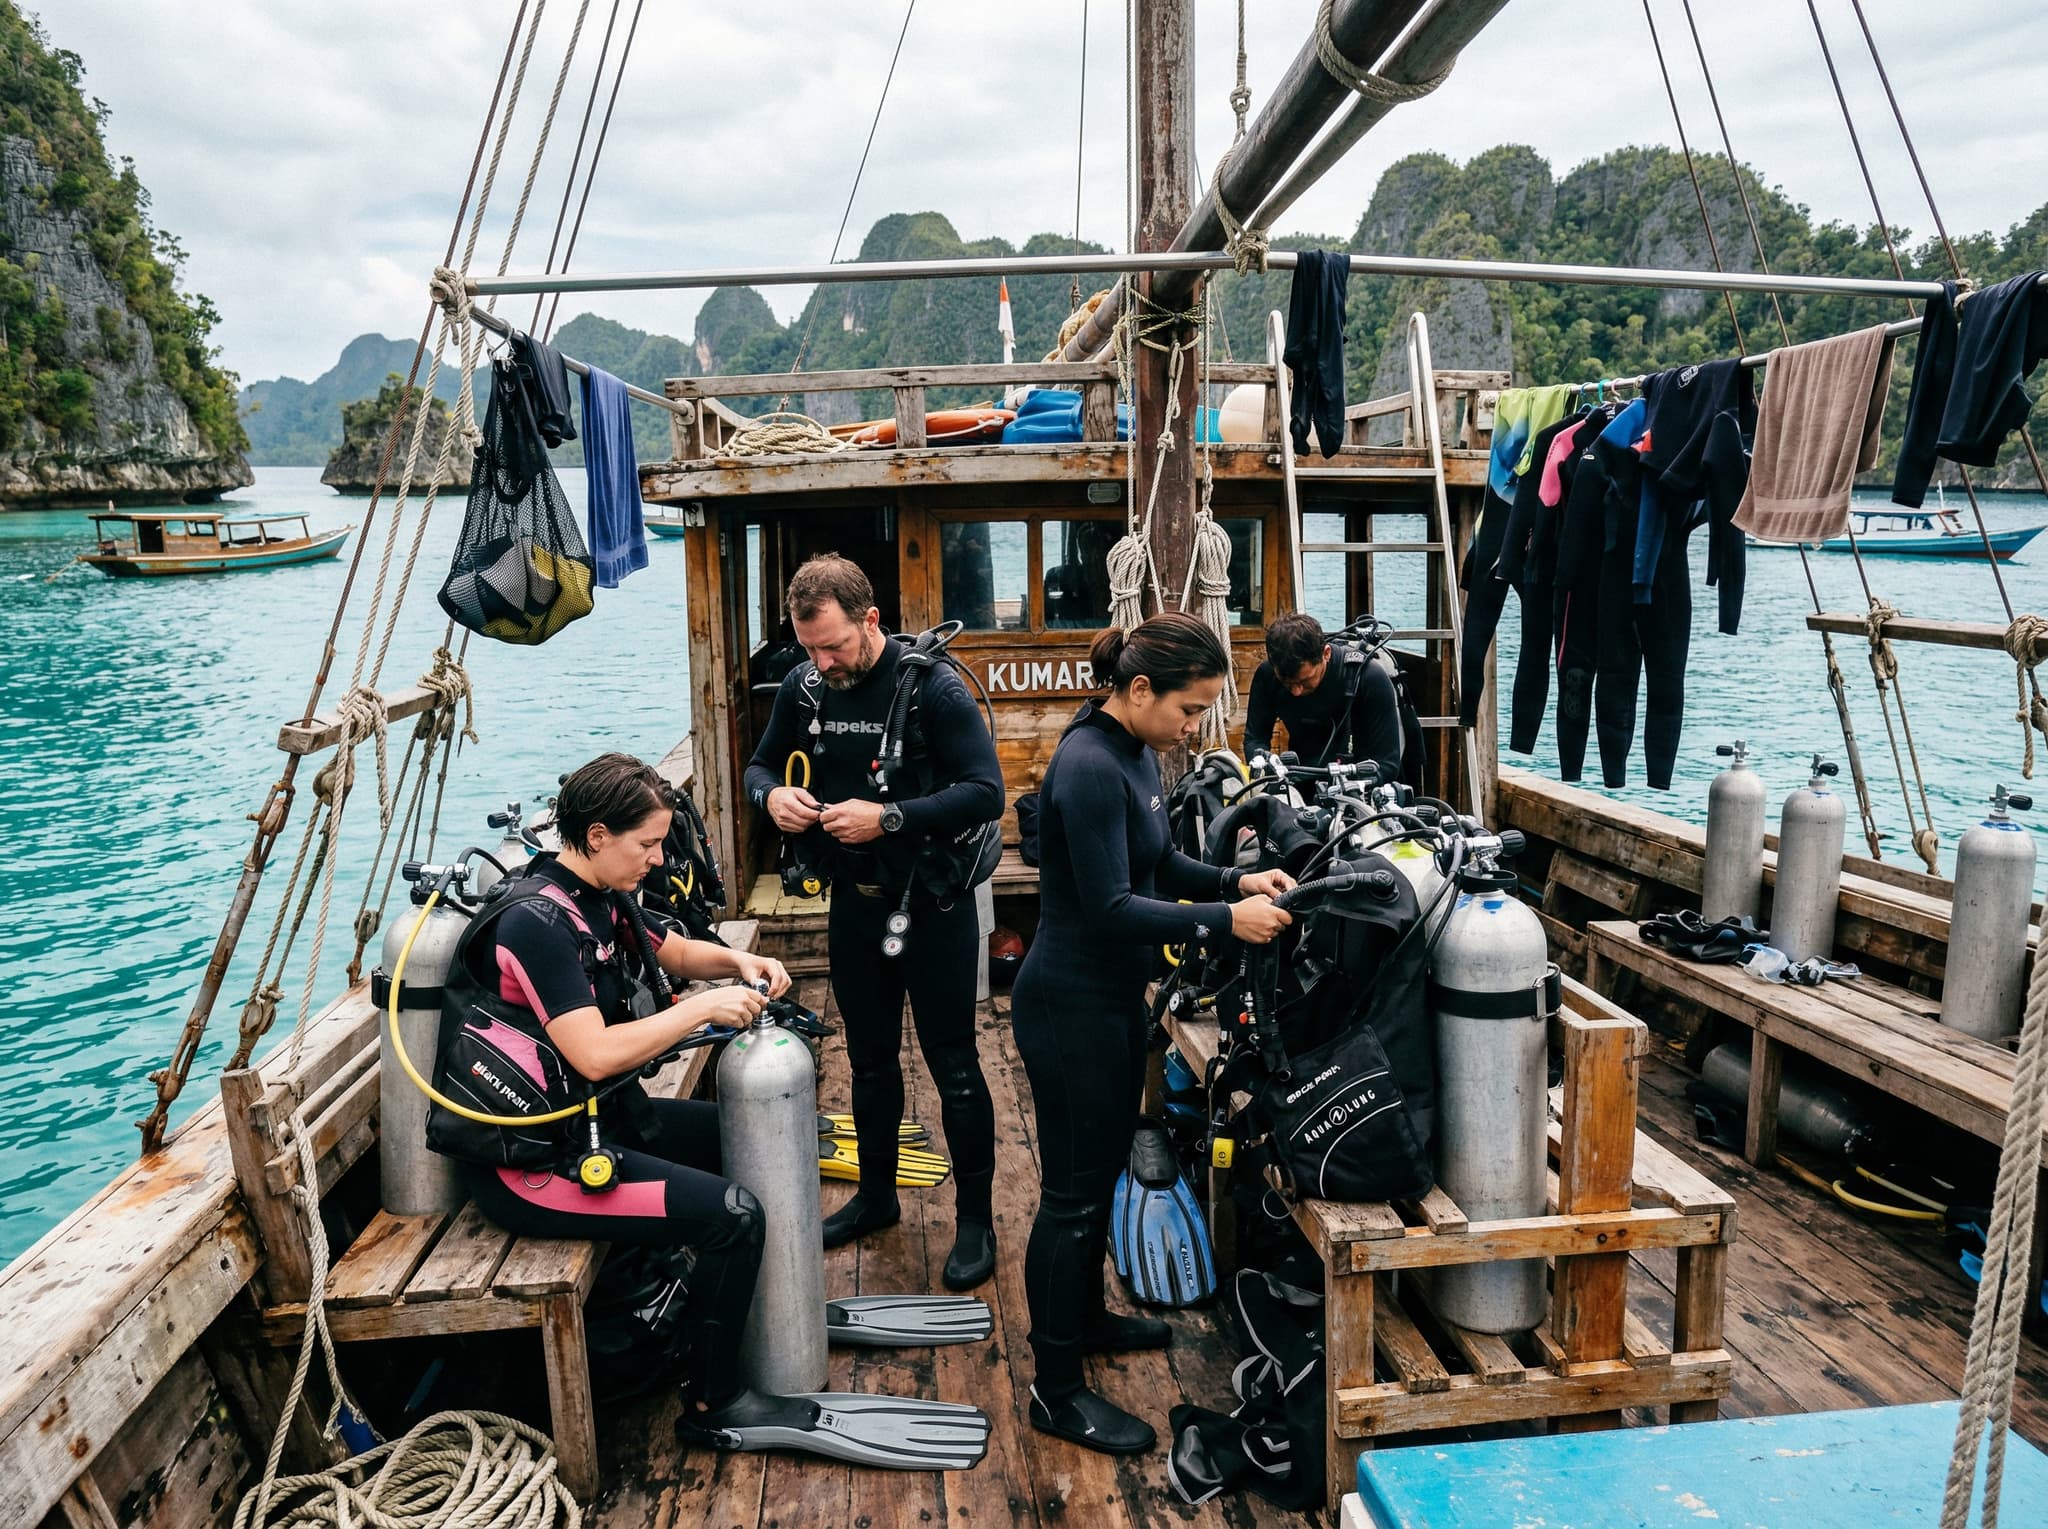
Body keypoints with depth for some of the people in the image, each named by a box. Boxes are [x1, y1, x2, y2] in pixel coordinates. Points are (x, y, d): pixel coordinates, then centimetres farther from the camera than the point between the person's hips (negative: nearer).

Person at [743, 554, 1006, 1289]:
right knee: (870, 1060, 19)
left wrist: (889, 817, -29)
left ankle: (975, 1219, 20)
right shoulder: (803, 686, -2)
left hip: (931, 904, -5)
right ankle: (876, 1194, 38)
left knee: (953, 1067, 5)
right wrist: (773, 794, -13)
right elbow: (761, 763, 11)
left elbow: (985, 792, -21)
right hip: (854, 904, 5)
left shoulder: (932, 685, -17)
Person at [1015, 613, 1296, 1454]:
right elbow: (1113, 908, -25)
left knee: (1104, 1170, 23)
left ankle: (1084, 1316, 44)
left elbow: (1158, 864, 14)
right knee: (1073, 1193, 2)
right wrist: (1226, 919, -24)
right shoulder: (1089, 768, -24)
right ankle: (1057, 1390, 17)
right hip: (1071, 1005, -10)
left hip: (1112, 998, 10)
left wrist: (1238, 880, 0)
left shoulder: (1134, 753, 5)